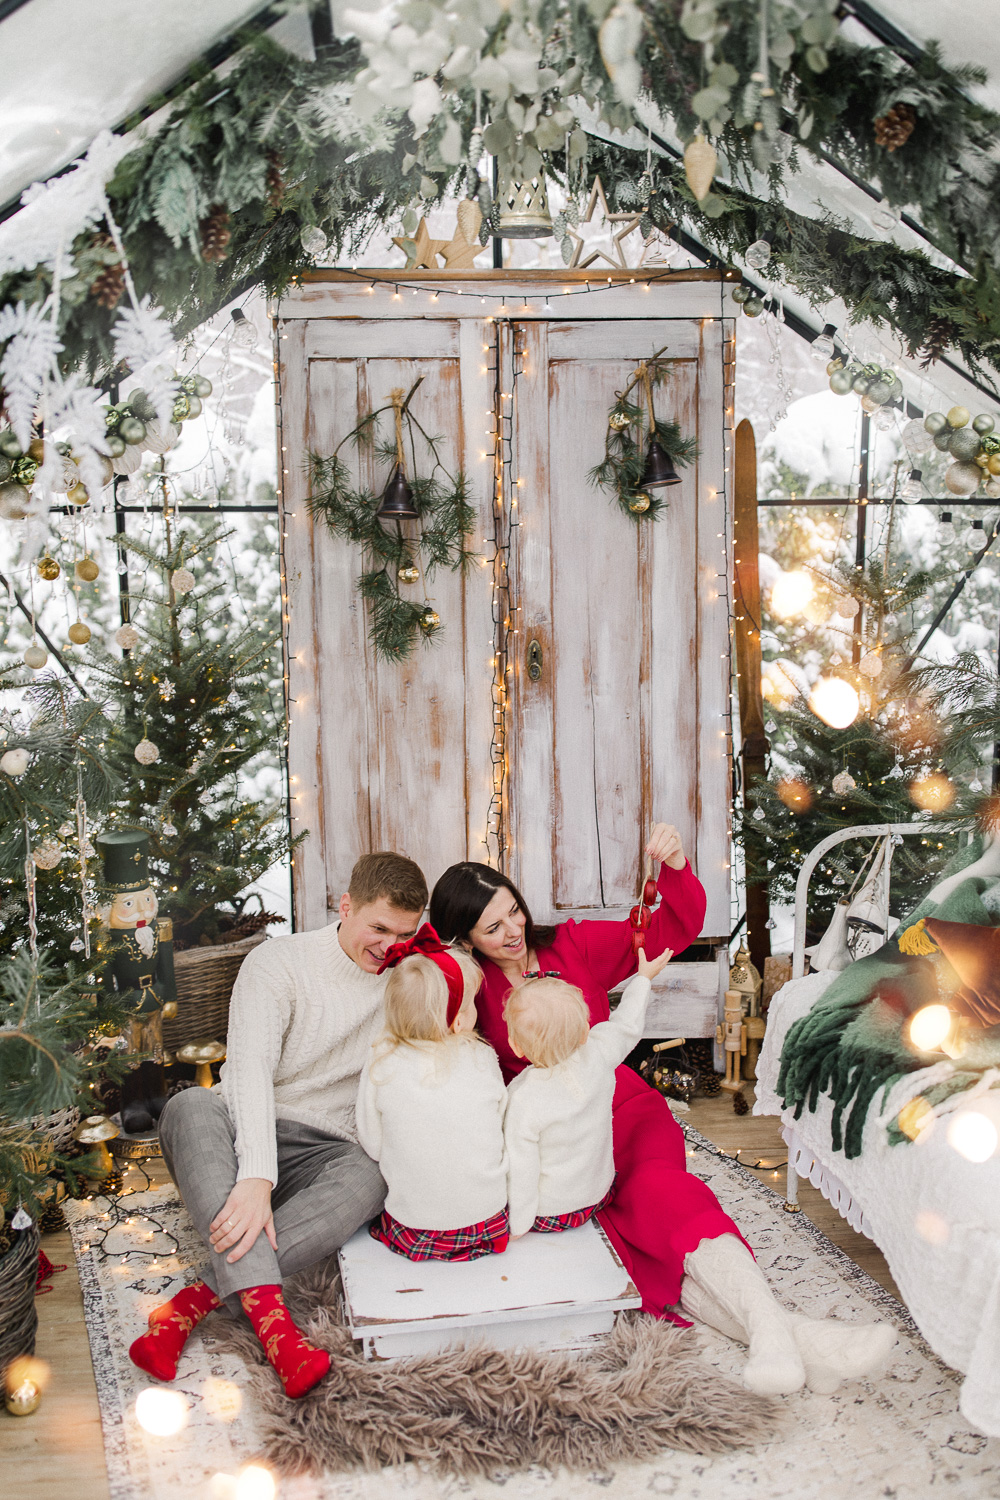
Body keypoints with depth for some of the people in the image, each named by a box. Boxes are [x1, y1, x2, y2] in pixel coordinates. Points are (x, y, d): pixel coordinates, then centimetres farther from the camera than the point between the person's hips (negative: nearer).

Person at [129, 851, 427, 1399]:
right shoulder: (279, 962, -6)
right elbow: (250, 1070, -19)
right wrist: (256, 1178, -34)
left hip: (322, 1155, 2)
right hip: (242, 1138, -2)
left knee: (369, 1179, -33)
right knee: (191, 1106, -36)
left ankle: (191, 1303, -36)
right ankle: (269, 1314, -48)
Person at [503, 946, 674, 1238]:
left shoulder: (522, 1099, -30)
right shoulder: (598, 1056, -19)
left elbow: (521, 1171, -22)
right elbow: (626, 1024, 3)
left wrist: (517, 1226, -8)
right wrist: (643, 978, 20)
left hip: (547, 1215, -5)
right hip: (598, 1196, 5)